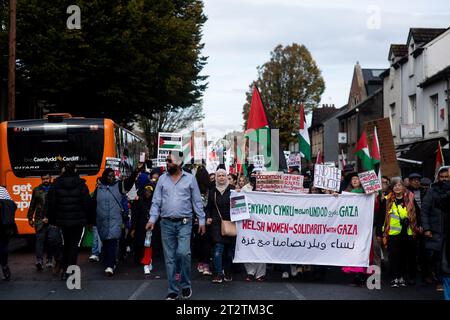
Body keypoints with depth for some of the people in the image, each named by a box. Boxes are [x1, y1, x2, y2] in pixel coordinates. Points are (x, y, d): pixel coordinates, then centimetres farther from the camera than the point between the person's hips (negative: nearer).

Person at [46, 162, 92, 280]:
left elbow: (51, 204, 0)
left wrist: (52, 220, 8)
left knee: (66, 244, 19)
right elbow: (87, 204, -7)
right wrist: (89, 219, 2)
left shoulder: (56, 185, -2)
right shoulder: (81, 185, -8)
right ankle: (70, 271, -2)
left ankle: (64, 269, 19)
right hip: (78, 221, -3)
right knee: (74, 245, 2)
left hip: (63, 221, 3)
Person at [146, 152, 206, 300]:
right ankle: (172, 290, 14)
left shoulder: (189, 178, 1)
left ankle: (186, 285, 5)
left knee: (183, 253, -16)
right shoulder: (162, 179, 7)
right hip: (166, 223, 3)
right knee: (169, 258, 5)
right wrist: (152, 219, -6)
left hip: (184, 223, -3)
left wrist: (201, 220, 0)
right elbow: (156, 201, 6)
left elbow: (197, 201, 4)